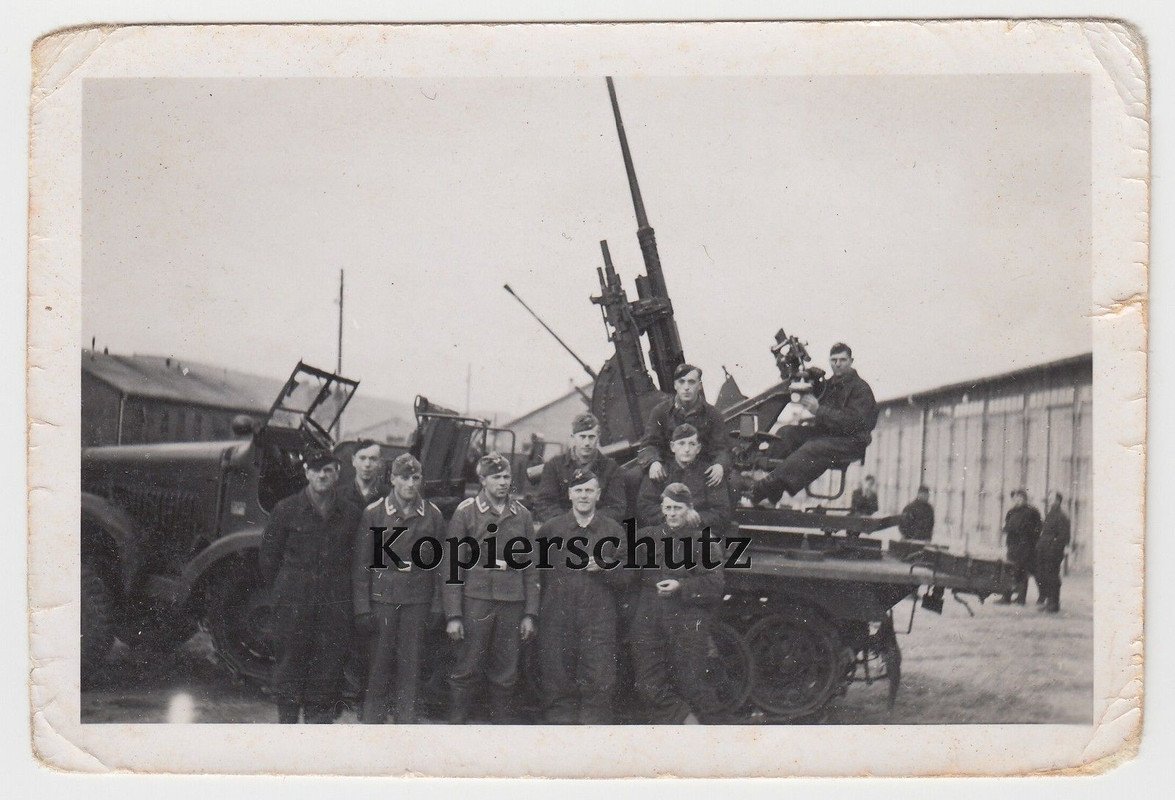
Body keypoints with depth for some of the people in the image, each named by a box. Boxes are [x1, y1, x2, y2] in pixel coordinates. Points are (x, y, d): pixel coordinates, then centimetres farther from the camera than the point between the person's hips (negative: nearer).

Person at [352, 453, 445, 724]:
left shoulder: (432, 515, 4)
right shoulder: (373, 513, -1)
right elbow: (361, 564, -1)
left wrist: (437, 607, 3)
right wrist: (362, 608, -6)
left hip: (417, 598, 2)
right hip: (382, 597, -1)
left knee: (410, 664, 5)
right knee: (379, 663, 1)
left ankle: (406, 721, 14)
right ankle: (371, 721, 11)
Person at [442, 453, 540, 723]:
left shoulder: (522, 515, 9)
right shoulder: (465, 513, 0)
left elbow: (530, 567, 12)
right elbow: (452, 566, -2)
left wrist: (530, 614, 6)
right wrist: (453, 615, -8)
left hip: (512, 602, 3)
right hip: (476, 600, -3)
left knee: (506, 675, 7)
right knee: (466, 670, -2)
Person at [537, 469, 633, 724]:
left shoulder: (614, 531, 9)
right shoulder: (550, 529, 10)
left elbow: (628, 575, 8)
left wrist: (603, 566, -10)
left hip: (599, 619, -1)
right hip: (558, 619, 1)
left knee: (599, 685, -6)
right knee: (557, 684, 1)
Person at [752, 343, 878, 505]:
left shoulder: (861, 388, -6)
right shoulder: (831, 384, 20)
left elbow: (853, 421, -20)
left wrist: (819, 410, -25)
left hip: (851, 440, -8)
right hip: (825, 432, 8)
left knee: (812, 449, -35)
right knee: (786, 433, -11)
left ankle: (772, 484, -46)